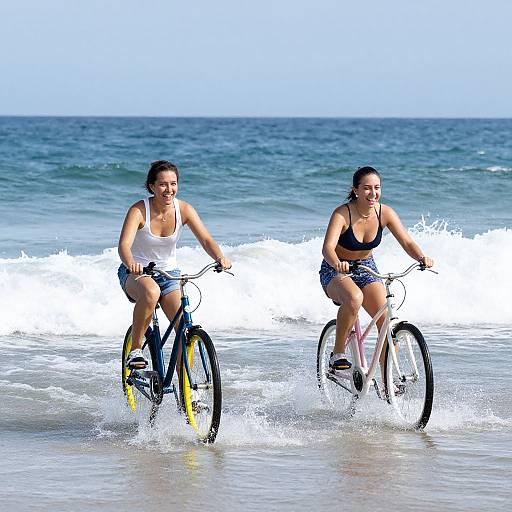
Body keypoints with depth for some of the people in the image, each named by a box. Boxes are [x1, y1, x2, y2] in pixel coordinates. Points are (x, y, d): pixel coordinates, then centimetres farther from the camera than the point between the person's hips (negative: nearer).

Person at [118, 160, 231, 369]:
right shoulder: (139, 210, -20)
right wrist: (131, 263, -55)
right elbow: (124, 244, -33)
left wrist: (220, 258, -39)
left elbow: (205, 239, -17)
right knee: (151, 292, -39)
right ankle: (135, 350, -25)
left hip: (169, 273, 4)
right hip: (136, 273, -4)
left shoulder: (183, 209, -10)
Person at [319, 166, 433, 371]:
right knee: (354, 298, -38)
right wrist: (337, 264, -59)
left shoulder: (385, 213, -12)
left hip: (367, 269, 4)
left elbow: (407, 242, -15)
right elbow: (328, 247, -37)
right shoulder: (342, 214, -25)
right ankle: (338, 354, -21)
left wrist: (421, 257, -37)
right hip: (335, 272, -4)